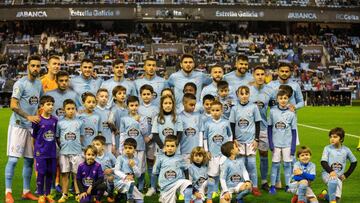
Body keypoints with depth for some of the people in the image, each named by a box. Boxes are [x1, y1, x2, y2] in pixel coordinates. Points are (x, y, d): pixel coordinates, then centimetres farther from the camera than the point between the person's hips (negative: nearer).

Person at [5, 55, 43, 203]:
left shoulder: (39, 84, 11)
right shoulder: (20, 83, -11)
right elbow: (13, 106, -17)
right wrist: (29, 116, -22)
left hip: (32, 126, 7)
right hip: (18, 125, -7)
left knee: (29, 159, 10)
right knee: (13, 159, -8)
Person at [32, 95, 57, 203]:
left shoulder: (54, 120, 2)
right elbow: (34, 135, -2)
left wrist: (53, 145, 9)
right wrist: (37, 149, -1)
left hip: (52, 152, 4)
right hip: (41, 152, -4)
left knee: (50, 173, 10)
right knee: (41, 173, 3)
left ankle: (48, 194, 24)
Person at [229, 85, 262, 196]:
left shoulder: (253, 107, 0)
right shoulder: (235, 109, 3)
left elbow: (257, 124, 2)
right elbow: (232, 125, 7)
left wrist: (256, 139, -2)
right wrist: (234, 139, 1)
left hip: (251, 140, -1)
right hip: (239, 140, 1)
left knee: (251, 164, -2)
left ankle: (254, 186, 7)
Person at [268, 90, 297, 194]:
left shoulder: (291, 113, -3)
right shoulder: (273, 111, -2)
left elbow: (294, 131, 1)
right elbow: (269, 128, 4)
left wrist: (293, 147, -3)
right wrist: (270, 143, -2)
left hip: (287, 143, 0)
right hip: (276, 143, 0)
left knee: (287, 164, 6)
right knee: (275, 164, 5)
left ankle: (288, 185, 15)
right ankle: (272, 186, 12)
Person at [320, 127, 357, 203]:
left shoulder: (346, 150, 2)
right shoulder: (327, 148, -4)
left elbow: (354, 162, 15)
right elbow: (323, 162, -11)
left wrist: (346, 175, 8)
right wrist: (331, 171, -29)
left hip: (339, 176, 3)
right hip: (327, 173, -3)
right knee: (333, 180, -39)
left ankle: (326, 194, 26)